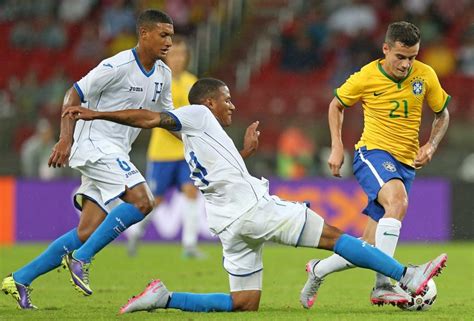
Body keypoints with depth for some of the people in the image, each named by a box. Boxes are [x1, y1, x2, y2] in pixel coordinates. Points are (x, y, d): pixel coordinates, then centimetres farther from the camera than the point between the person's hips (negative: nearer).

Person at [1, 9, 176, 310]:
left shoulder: (163, 74, 10)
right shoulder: (118, 66, -14)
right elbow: (74, 95, -12)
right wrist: (66, 139, -21)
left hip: (115, 155, 8)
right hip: (95, 145, -8)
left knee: (87, 233, 2)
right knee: (142, 201, -25)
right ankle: (81, 259, -19)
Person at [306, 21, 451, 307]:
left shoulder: (425, 75, -2)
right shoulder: (366, 77, -9)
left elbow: (442, 115, 13)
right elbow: (337, 105, 9)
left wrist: (431, 146, -3)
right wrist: (337, 147, 0)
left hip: (406, 163, 4)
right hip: (373, 154, -4)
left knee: (369, 248, 3)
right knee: (398, 201, -36)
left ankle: (318, 270, 28)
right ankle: (383, 284, -40)